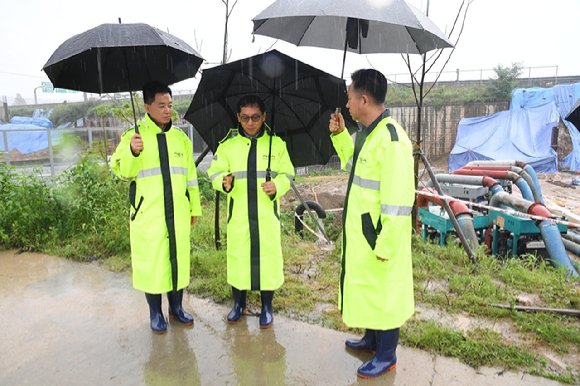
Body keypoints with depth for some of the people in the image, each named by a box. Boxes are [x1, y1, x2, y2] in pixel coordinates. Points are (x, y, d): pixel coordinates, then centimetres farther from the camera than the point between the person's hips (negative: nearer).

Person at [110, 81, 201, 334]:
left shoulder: (181, 137, 11)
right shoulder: (133, 136, 0)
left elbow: (190, 175, 14)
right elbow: (122, 171, -6)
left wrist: (195, 207, 15)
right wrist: (132, 152, -26)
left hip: (178, 214, 3)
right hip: (148, 215, -3)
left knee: (179, 259, 10)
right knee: (151, 261, 4)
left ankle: (176, 307, 30)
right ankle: (155, 313, 24)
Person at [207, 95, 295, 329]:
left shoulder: (276, 143, 4)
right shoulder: (228, 144, 5)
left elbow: (287, 174, 7)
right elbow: (215, 172, 4)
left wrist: (277, 186, -15)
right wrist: (224, 182, -19)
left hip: (267, 215, 0)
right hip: (238, 214, 1)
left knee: (268, 257, 4)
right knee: (237, 257, 9)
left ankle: (267, 308, 25)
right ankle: (239, 304, 31)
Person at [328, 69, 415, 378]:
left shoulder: (391, 139, -24)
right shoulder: (367, 133, 7)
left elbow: (399, 200, -25)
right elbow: (354, 164, 25)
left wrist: (385, 245, -22)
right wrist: (339, 135, 12)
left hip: (379, 235, -10)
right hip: (360, 231, 10)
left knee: (383, 290, 7)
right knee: (365, 285, 23)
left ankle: (386, 356, 29)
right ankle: (372, 339, 44)